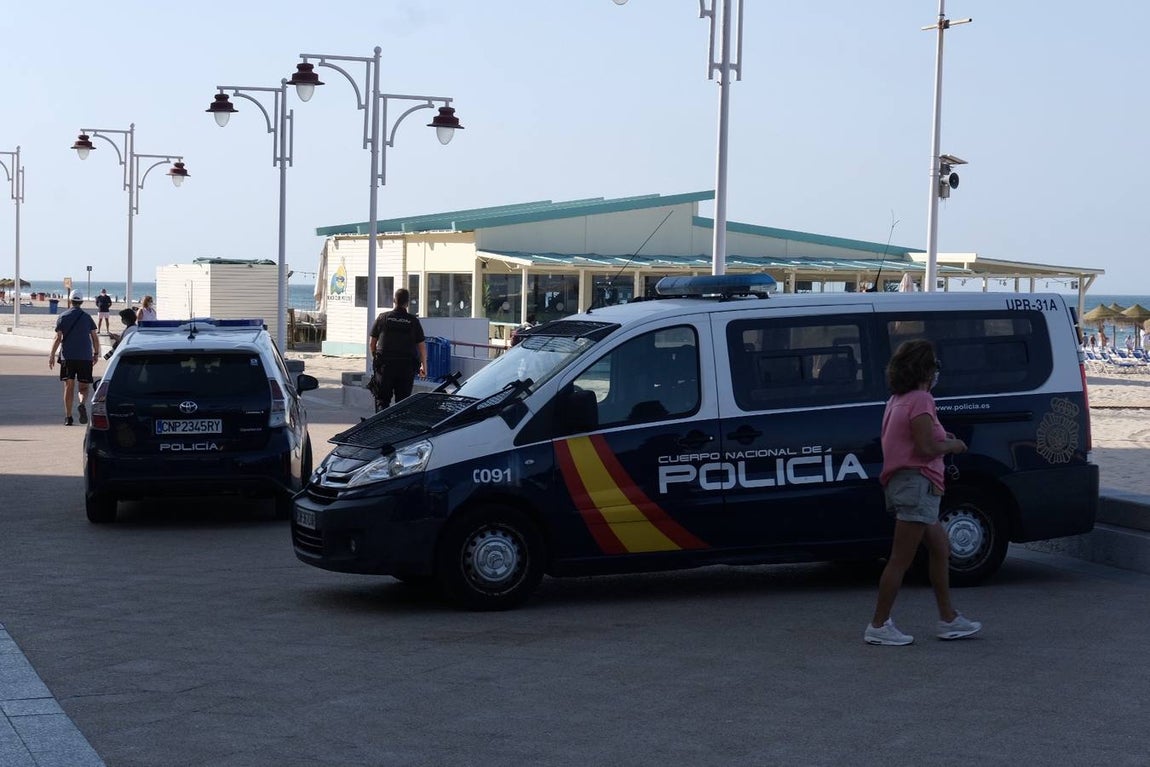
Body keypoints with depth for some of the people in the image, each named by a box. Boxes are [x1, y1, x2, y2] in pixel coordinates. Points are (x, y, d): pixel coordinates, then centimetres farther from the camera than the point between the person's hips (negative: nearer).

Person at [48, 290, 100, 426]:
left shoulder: (63, 317, 2)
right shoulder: (87, 317, 5)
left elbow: (58, 338, -3)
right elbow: (95, 338, 4)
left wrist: (52, 355, 2)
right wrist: (96, 353, 16)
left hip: (67, 357, 0)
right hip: (85, 357, 0)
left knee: (69, 386, 4)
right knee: (83, 387, 6)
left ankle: (68, 417, 2)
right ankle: (83, 404, -25)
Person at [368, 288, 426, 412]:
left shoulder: (383, 318, 1)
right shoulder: (413, 321, 0)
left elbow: (372, 342, 5)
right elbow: (422, 345, 1)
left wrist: (374, 357, 23)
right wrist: (424, 366, 11)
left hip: (385, 364, 0)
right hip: (407, 366, 0)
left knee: (382, 400, 3)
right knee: (403, 401, 7)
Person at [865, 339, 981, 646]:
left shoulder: (898, 400, 15)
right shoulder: (920, 400, -15)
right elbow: (926, 448, -21)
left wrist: (941, 439, 15)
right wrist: (951, 445, -2)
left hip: (901, 482, 11)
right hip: (918, 483, -11)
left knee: (940, 549, 17)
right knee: (901, 560, -6)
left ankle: (949, 620, 22)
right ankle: (878, 626, -3)